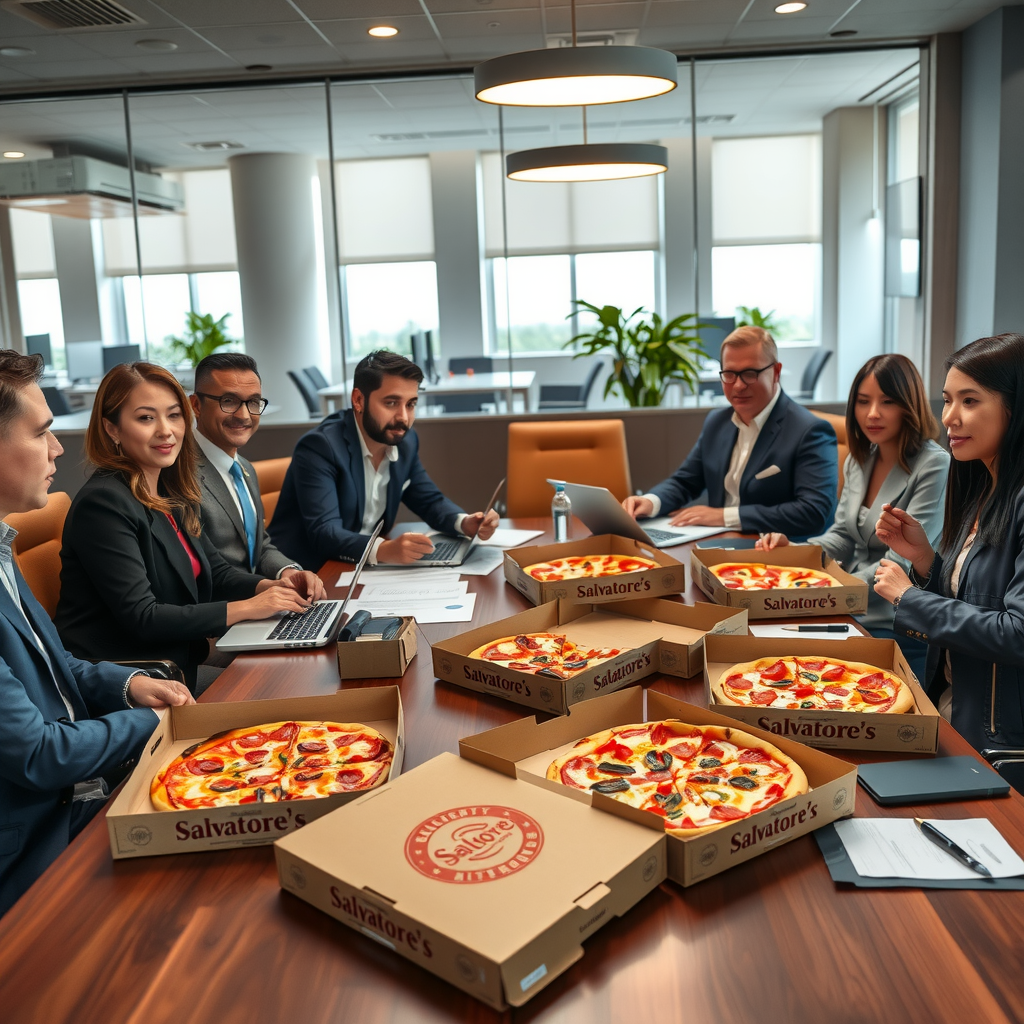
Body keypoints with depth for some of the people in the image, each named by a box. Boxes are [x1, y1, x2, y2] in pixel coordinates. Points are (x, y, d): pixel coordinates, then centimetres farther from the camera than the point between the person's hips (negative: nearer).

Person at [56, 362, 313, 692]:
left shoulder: (170, 494, 9)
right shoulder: (103, 502, -17)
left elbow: (214, 571, 14)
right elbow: (141, 618, -21)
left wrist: (270, 587, -6)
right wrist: (246, 608, -18)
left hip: (179, 670, 8)